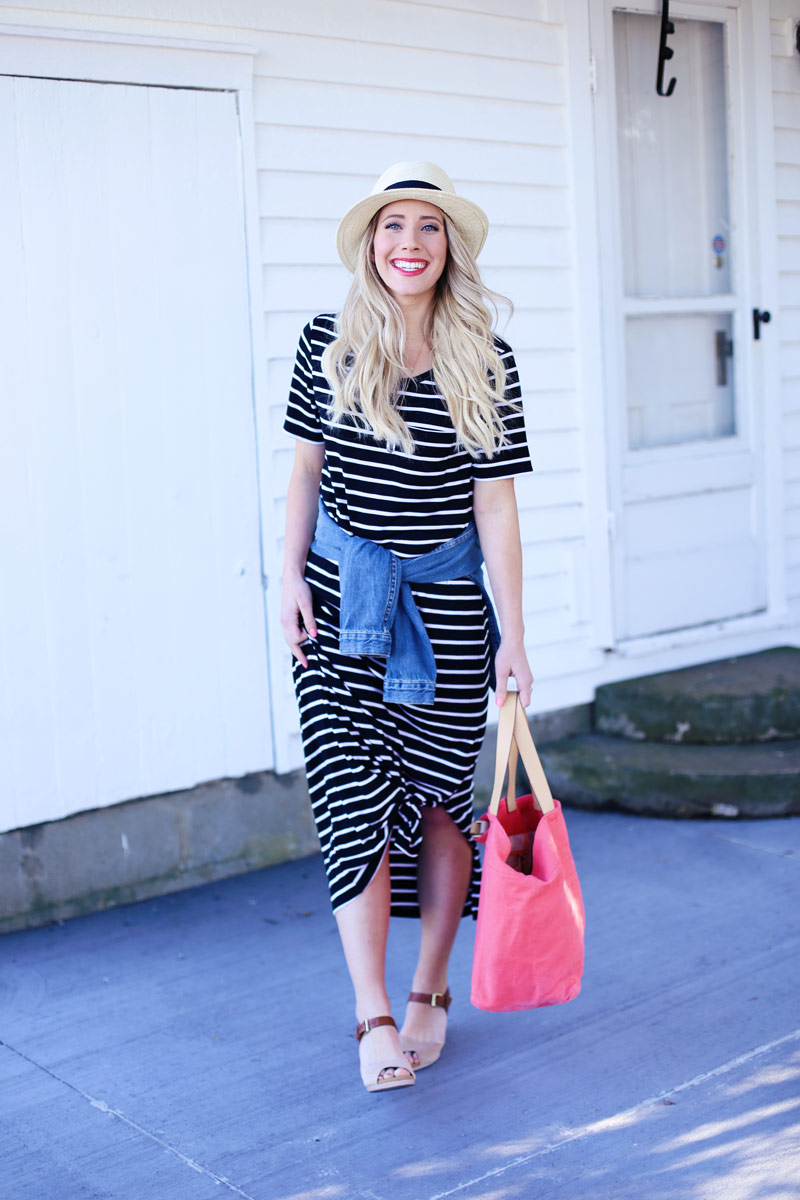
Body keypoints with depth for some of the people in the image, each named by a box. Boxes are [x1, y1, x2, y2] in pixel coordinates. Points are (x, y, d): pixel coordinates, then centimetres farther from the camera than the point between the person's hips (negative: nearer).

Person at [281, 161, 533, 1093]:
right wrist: (293, 579, -1)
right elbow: (306, 469, 8)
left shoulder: (486, 363, -3)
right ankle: (373, 1017, 1)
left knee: (438, 796, 8)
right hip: (339, 594, 0)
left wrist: (512, 637, -5)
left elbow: (495, 502, -3)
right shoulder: (327, 345, 1)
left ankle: (430, 992, 26)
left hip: (447, 603, 0)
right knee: (353, 793, -6)